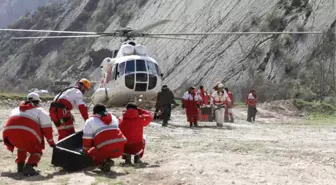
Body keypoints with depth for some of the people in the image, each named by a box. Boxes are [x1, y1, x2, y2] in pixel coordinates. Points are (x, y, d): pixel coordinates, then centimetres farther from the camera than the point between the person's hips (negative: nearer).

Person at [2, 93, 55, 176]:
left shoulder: (16, 109, 32)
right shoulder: (39, 111, 17)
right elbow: (46, 127, 9)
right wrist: (51, 141, 19)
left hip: (9, 132, 5)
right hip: (27, 134, -5)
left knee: (22, 146, 35)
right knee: (37, 151, 14)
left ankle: (20, 165, 24)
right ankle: (28, 167, -13)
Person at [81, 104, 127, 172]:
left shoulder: (90, 121, 10)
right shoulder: (114, 118, 24)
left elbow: (87, 139, 8)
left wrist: (84, 151, 24)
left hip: (106, 149, -5)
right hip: (120, 150, 5)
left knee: (91, 153, 22)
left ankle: (103, 162, -6)